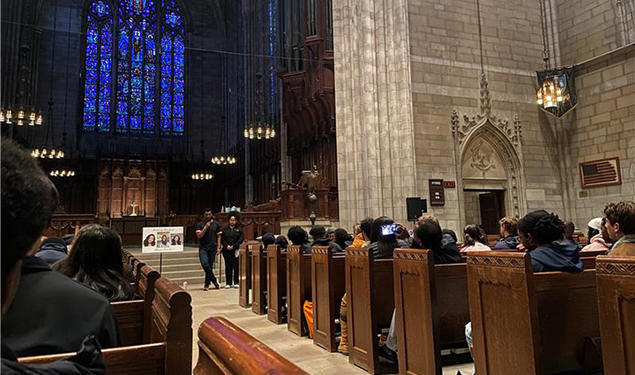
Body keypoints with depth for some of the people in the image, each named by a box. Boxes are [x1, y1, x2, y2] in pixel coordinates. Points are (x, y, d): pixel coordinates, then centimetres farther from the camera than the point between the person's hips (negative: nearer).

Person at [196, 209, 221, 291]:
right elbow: (199, 236, -8)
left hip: (212, 248, 2)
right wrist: (206, 227, -16)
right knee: (205, 264, -21)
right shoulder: (200, 225, 3)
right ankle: (214, 280, -6)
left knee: (210, 266, 4)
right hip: (203, 248, -2)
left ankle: (207, 285, 16)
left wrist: (218, 246, 4)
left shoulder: (216, 224, 9)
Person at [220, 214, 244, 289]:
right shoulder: (225, 229, 12)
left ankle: (236, 282, 3)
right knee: (228, 267, 2)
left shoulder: (239, 229, 7)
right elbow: (222, 239, 7)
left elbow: (241, 239, -1)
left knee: (236, 266, -2)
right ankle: (228, 283, 7)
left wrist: (233, 246, -11)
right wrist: (226, 245, -10)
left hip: (236, 250, -1)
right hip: (227, 251, 1)